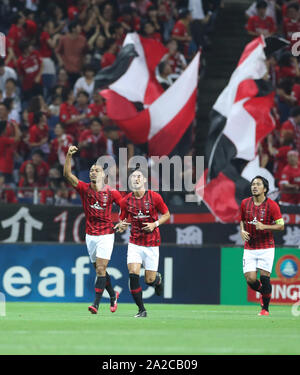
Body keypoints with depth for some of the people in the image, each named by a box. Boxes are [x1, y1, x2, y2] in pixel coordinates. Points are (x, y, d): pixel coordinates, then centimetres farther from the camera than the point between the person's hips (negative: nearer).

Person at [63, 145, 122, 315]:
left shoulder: (111, 192, -6)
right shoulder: (85, 189, -1)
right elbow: (68, 174, -12)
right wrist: (69, 155, -24)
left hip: (106, 235, -4)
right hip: (90, 235, 4)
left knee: (100, 269, -12)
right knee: (99, 269, 12)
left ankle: (96, 303, -13)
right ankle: (113, 295, 33)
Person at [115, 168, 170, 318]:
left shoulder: (154, 197, -6)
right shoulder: (126, 201, 0)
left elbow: (166, 215, 5)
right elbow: (123, 221, 11)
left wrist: (155, 224, -12)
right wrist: (120, 226, -13)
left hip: (152, 244, -1)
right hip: (134, 242, 1)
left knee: (149, 280, 0)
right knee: (133, 274, -16)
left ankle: (158, 278, 40)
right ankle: (141, 310, -4)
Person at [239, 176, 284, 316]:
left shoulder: (272, 205, -8)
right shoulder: (245, 203, 3)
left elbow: (281, 225, -6)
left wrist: (264, 227, -21)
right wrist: (242, 230, -1)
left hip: (266, 248, -3)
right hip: (249, 248, 3)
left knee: (264, 279, -8)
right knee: (250, 280, -6)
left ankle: (265, 308, 9)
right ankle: (264, 293, 27)